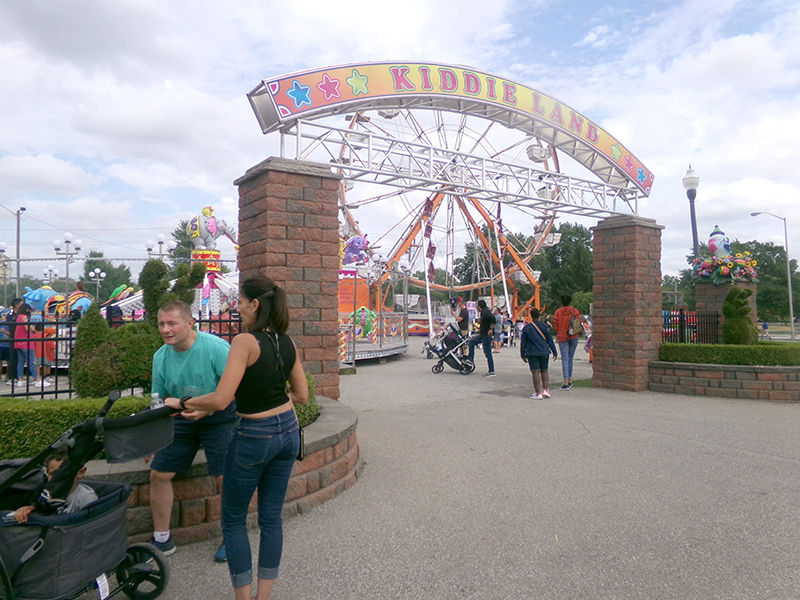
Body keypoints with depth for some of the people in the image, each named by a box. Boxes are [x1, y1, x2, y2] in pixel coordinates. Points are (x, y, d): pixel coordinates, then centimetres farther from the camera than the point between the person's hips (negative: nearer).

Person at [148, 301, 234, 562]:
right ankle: (161, 539, 22)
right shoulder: (161, 357, 0)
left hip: (219, 418, -5)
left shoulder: (216, 347, -19)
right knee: (159, 473, 1)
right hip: (182, 420, 5)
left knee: (226, 478, -9)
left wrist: (207, 408, -29)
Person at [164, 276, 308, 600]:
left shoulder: (245, 341, -19)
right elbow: (302, 395, 8)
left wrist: (181, 403, -9)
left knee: (233, 520, 13)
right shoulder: (287, 342, 1)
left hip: (253, 437, -6)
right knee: (271, 517, 16)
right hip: (287, 431, 7)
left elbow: (221, 399, -24)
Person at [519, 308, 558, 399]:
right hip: (544, 352, 2)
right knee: (544, 370, 15)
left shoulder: (526, 328, 0)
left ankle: (538, 393, -2)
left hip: (532, 353, -2)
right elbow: (550, 341, 4)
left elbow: (523, 342, 3)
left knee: (535, 372, -2)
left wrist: (522, 354, 10)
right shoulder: (545, 326, 1)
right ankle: (545, 390, 10)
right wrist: (554, 352, 10)